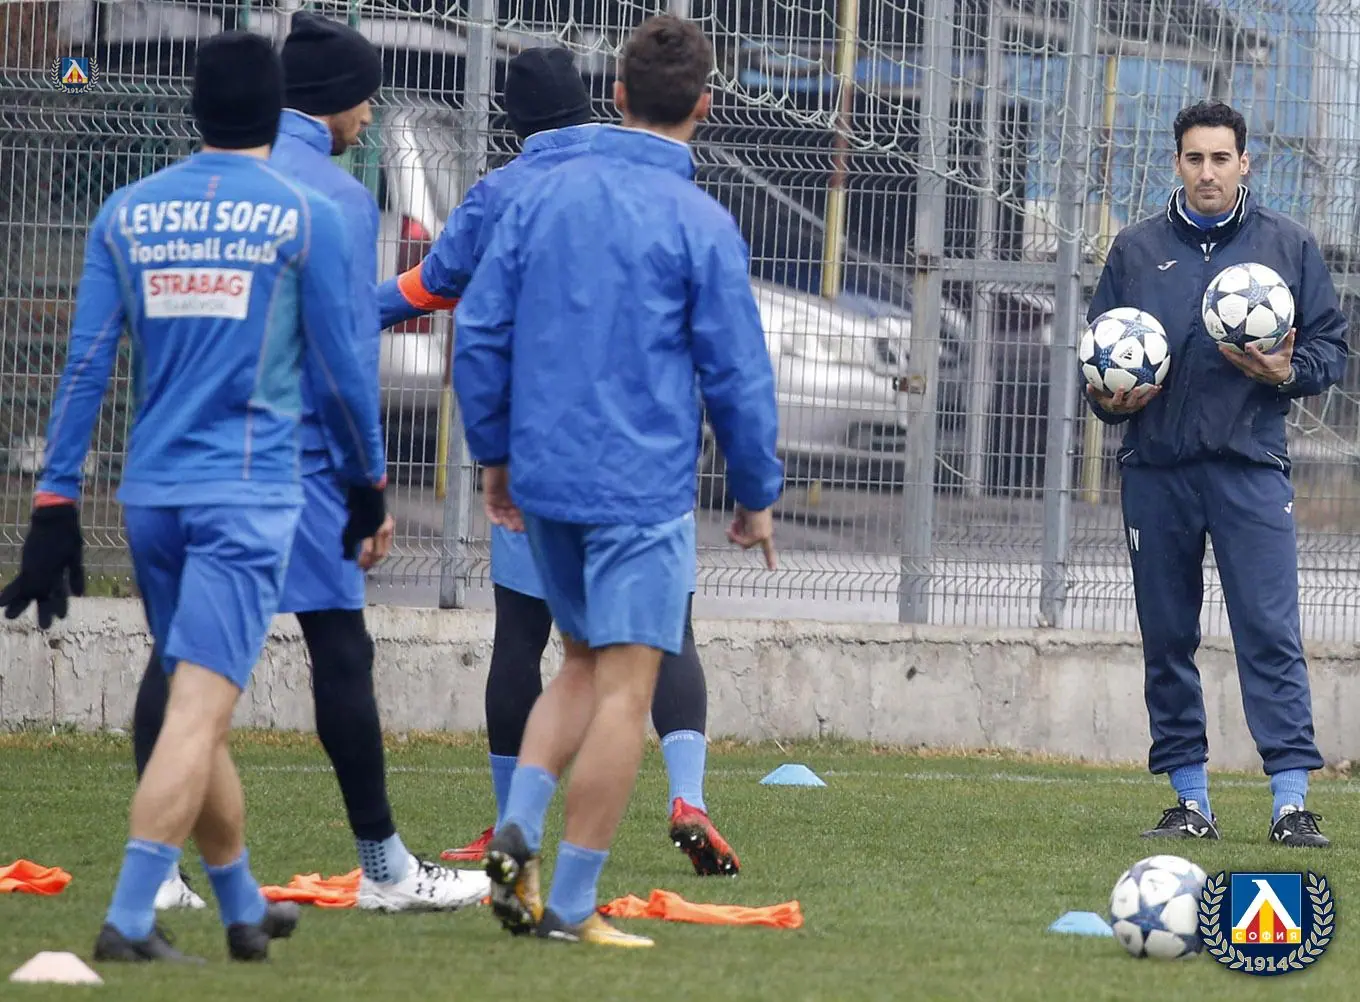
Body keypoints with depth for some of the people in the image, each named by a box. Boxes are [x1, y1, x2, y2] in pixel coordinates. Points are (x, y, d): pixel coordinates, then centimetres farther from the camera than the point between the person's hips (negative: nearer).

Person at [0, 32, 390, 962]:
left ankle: (245, 909, 30)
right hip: (249, 494, -4)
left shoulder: (127, 213, 6)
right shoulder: (305, 217, -3)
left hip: (152, 495, 4)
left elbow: (87, 363, 4)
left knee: (195, 709, 17)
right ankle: (130, 919, -19)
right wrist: (368, 486, 14)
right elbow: (339, 369, 0)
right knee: (200, 711, -9)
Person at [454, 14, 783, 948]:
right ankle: (571, 905, -1)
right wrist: (758, 496, 5)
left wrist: (494, 452, 17)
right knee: (624, 688, 0)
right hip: (643, 487, -5)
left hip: (544, 480, 5)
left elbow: (480, 328, 7)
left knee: (587, 663, 21)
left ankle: (519, 827, 1)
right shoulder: (700, 224, -9)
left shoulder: (545, 196, 4)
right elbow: (737, 372, -7)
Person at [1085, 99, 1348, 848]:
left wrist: (1288, 372, -10)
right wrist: (1109, 399, -2)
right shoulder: (1136, 250, 12)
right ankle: (1190, 800, 12)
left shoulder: (1288, 246, 8)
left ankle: (1292, 799, -12)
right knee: (1166, 638, 5)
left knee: (1270, 631, -10)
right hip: (1155, 470, 2)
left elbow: (1331, 344, 10)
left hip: (1249, 466, -2)